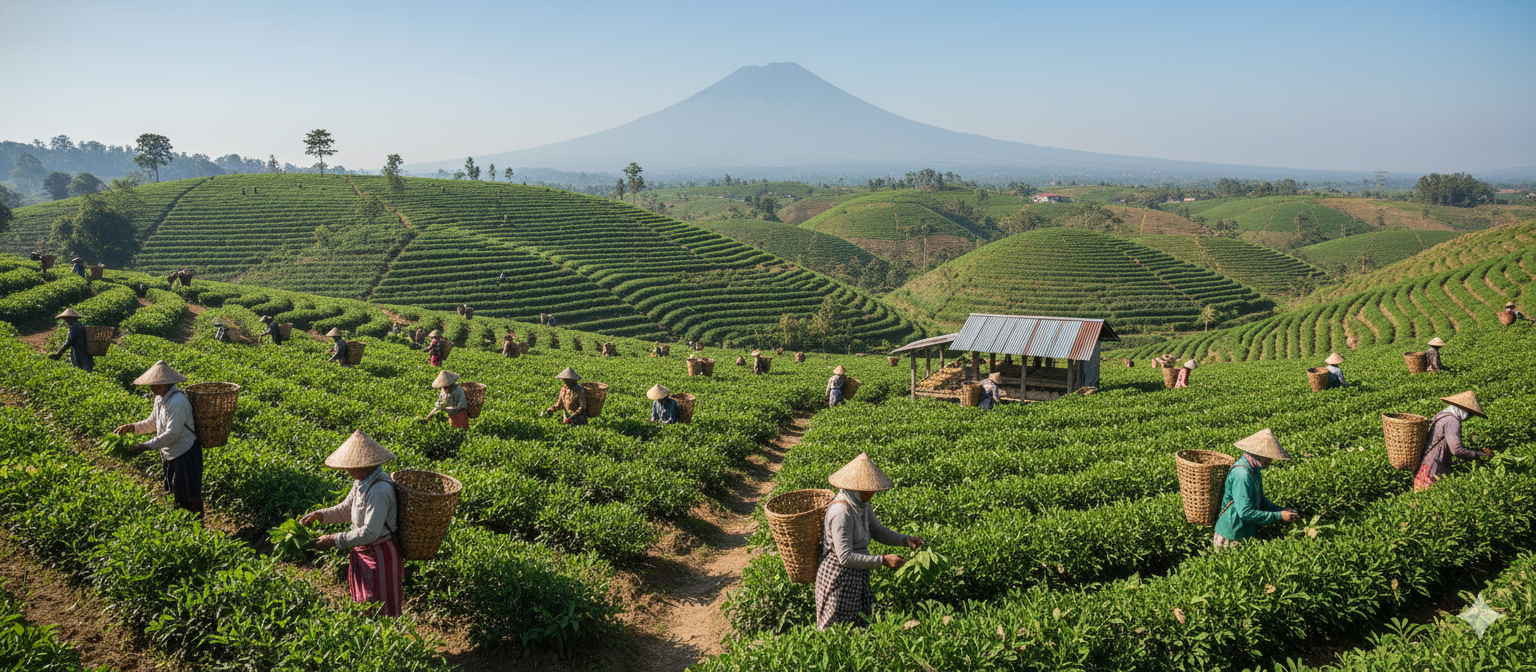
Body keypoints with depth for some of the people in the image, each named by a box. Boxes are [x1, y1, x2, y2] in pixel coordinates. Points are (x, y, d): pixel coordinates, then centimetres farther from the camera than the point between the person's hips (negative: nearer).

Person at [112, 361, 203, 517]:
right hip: (169, 454, 9)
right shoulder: (160, 398, 3)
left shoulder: (178, 402, -28)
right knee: (177, 494, 20)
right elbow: (152, 423, 15)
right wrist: (131, 427, 0)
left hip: (185, 454, -9)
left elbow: (172, 434, -28)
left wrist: (145, 447, -27)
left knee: (191, 495, 4)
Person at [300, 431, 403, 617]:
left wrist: (334, 541, -24)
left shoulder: (380, 492, -29)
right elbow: (346, 509, 17)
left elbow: (370, 532, -29)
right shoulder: (362, 482, 2)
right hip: (364, 552, 10)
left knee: (383, 612, 5)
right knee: (364, 604, 21)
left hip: (380, 554, -10)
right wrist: (320, 515, 3)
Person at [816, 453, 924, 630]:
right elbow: (845, 558, -29)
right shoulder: (841, 512, -27)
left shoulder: (862, 505, 1)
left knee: (860, 625, 17)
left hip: (857, 577, 9)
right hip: (839, 577, -9)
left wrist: (905, 539, -2)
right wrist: (883, 560, -27)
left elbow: (878, 531, 14)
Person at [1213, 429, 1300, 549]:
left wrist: (1283, 510, 5)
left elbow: (1260, 500, 19)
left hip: (1247, 533, 9)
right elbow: (1245, 512, -26)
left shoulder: (1254, 470, 7)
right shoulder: (1242, 475, -24)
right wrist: (1279, 516, -19)